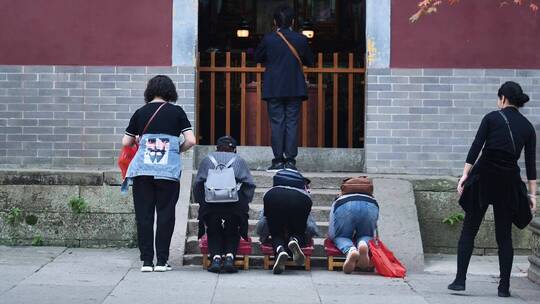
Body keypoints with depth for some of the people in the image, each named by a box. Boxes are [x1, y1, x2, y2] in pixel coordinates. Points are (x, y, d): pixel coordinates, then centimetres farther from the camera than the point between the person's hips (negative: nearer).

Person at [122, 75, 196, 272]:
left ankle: (146, 261, 5)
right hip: (168, 171, -1)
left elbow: (126, 142, 10)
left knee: (144, 215, 6)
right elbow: (191, 140, -4)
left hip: (142, 170, 1)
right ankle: (162, 261, 5)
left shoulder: (141, 112, 7)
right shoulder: (176, 112, 2)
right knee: (165, 215, 6)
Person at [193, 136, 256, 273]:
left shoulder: (207, 159, 25)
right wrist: (245, 203, 17)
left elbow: (197, 183, 15)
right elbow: (250, 184, 11)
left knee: (213, 231, 20)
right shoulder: (239, 160, 23)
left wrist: (200, 201, 22)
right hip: (235, 199, 0)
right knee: (233, 231, 19)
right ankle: (230, 256, -5)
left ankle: (216, 257, -3)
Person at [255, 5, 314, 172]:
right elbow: (309, 61, 11)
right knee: (292, 123, 3)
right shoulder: (301, 39, -2)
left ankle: (278, 160, 0)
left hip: (273, 89, -1)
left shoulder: (268, 39, -5)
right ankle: (290, 160, 0)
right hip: (295, 89, 1)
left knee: (276, 123, 2)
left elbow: (257, 57, 8)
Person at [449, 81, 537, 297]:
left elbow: (476, 147, -7)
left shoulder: (492, 118, 1)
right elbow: (530, 162, 6)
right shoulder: (527, 127, 9)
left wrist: (465, 174, -5)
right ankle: (504, 286, 4)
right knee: (504, 235, 9)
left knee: (468, 231, 4)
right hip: (509, 180, 2)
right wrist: (532, 193, 8)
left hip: (484, 176, -2)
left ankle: (460, 280, -3)